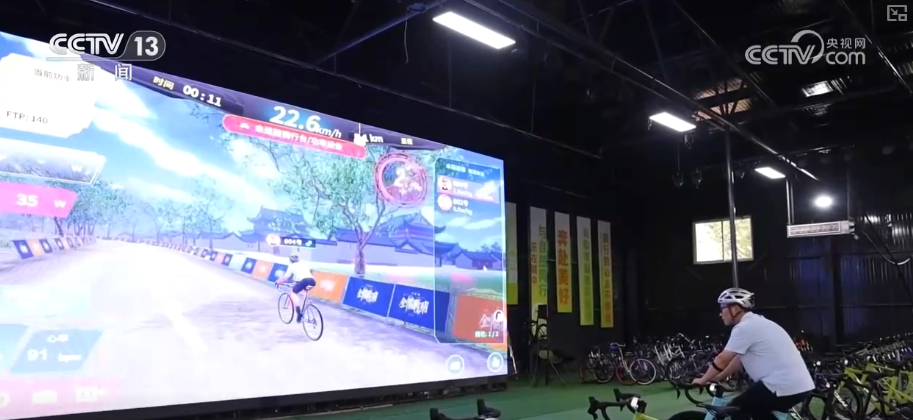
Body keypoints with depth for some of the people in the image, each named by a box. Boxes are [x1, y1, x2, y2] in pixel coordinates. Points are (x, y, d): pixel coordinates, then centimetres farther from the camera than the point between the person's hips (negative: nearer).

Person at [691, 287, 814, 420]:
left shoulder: (745, 327, -11)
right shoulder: (756, 323, 19)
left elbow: (722, 359, -7)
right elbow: (739, 359, 25)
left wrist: (703, 380, 7)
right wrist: (717, 378, 28)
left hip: (784, 386, -10)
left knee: (736, 409, 3)